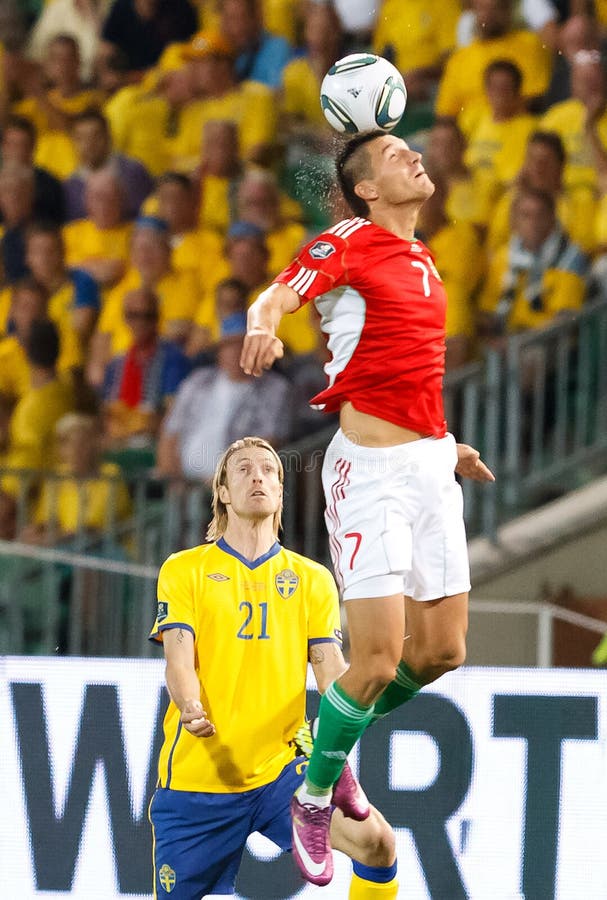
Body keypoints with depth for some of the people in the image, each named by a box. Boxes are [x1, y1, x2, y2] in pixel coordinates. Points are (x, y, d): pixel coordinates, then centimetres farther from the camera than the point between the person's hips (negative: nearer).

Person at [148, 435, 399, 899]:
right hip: (196, 774, -1)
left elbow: (330, 667, 3)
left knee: (375, 839, -20)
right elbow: (179, 658, -5)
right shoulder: (185, 570, 6)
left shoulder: (313, 579, 12)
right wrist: (191, 708, -28)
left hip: (281, 770, 1)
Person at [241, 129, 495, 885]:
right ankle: (313, 799, 9)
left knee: (443, 650, 7)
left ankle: (333, 741, 30)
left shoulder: (421, 259, 16)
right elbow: (278, 296, -23)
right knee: (379, 660, -11)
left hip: (429, 465, 8)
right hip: (371, 473, -8)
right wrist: (263, 325, -45)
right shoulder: (349, 244, -7)